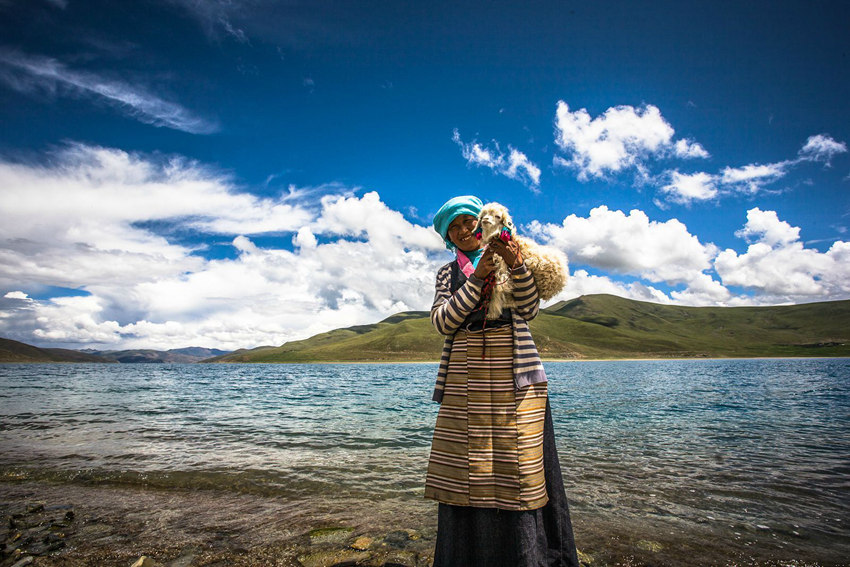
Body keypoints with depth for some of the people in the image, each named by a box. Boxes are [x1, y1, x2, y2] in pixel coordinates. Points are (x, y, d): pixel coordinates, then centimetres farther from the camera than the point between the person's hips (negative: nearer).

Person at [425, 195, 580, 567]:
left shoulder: (511, 255, 14)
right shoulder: (448, 273, 16)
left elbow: (529, 310, 2)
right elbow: (441, 321, -1)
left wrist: (516, 265, -13)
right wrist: (478, 277, -9)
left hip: (513, 373, -1)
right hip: (464, 378, 2)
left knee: (516, 465, -3)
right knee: (464, 468, 2)